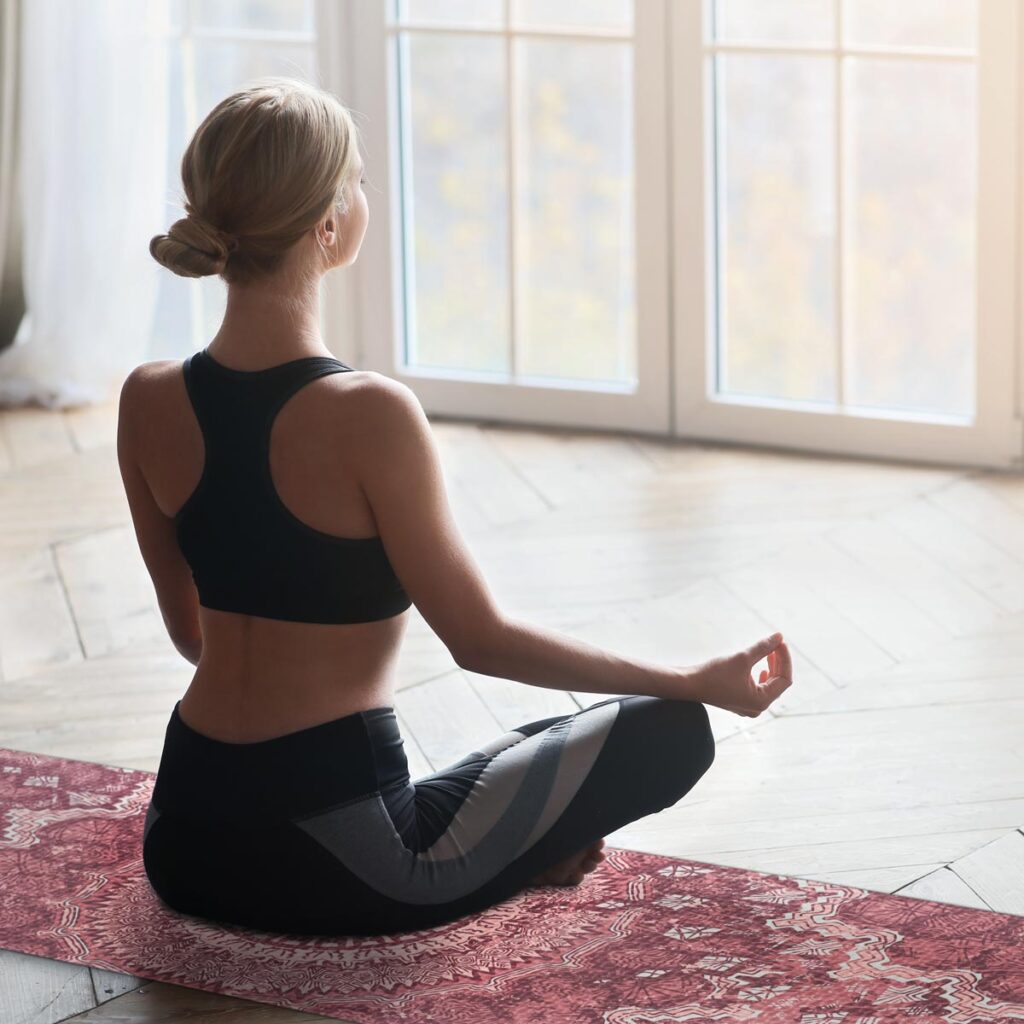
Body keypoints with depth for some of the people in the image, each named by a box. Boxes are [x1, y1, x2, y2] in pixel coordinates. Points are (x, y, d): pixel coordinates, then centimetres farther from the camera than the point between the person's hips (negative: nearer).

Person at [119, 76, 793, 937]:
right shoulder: (367, 415, -20)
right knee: (671, 731, 6)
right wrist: (698, 682, -3)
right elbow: (480, 639, -12)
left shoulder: (148, 403, -1)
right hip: (335, 865, -7)